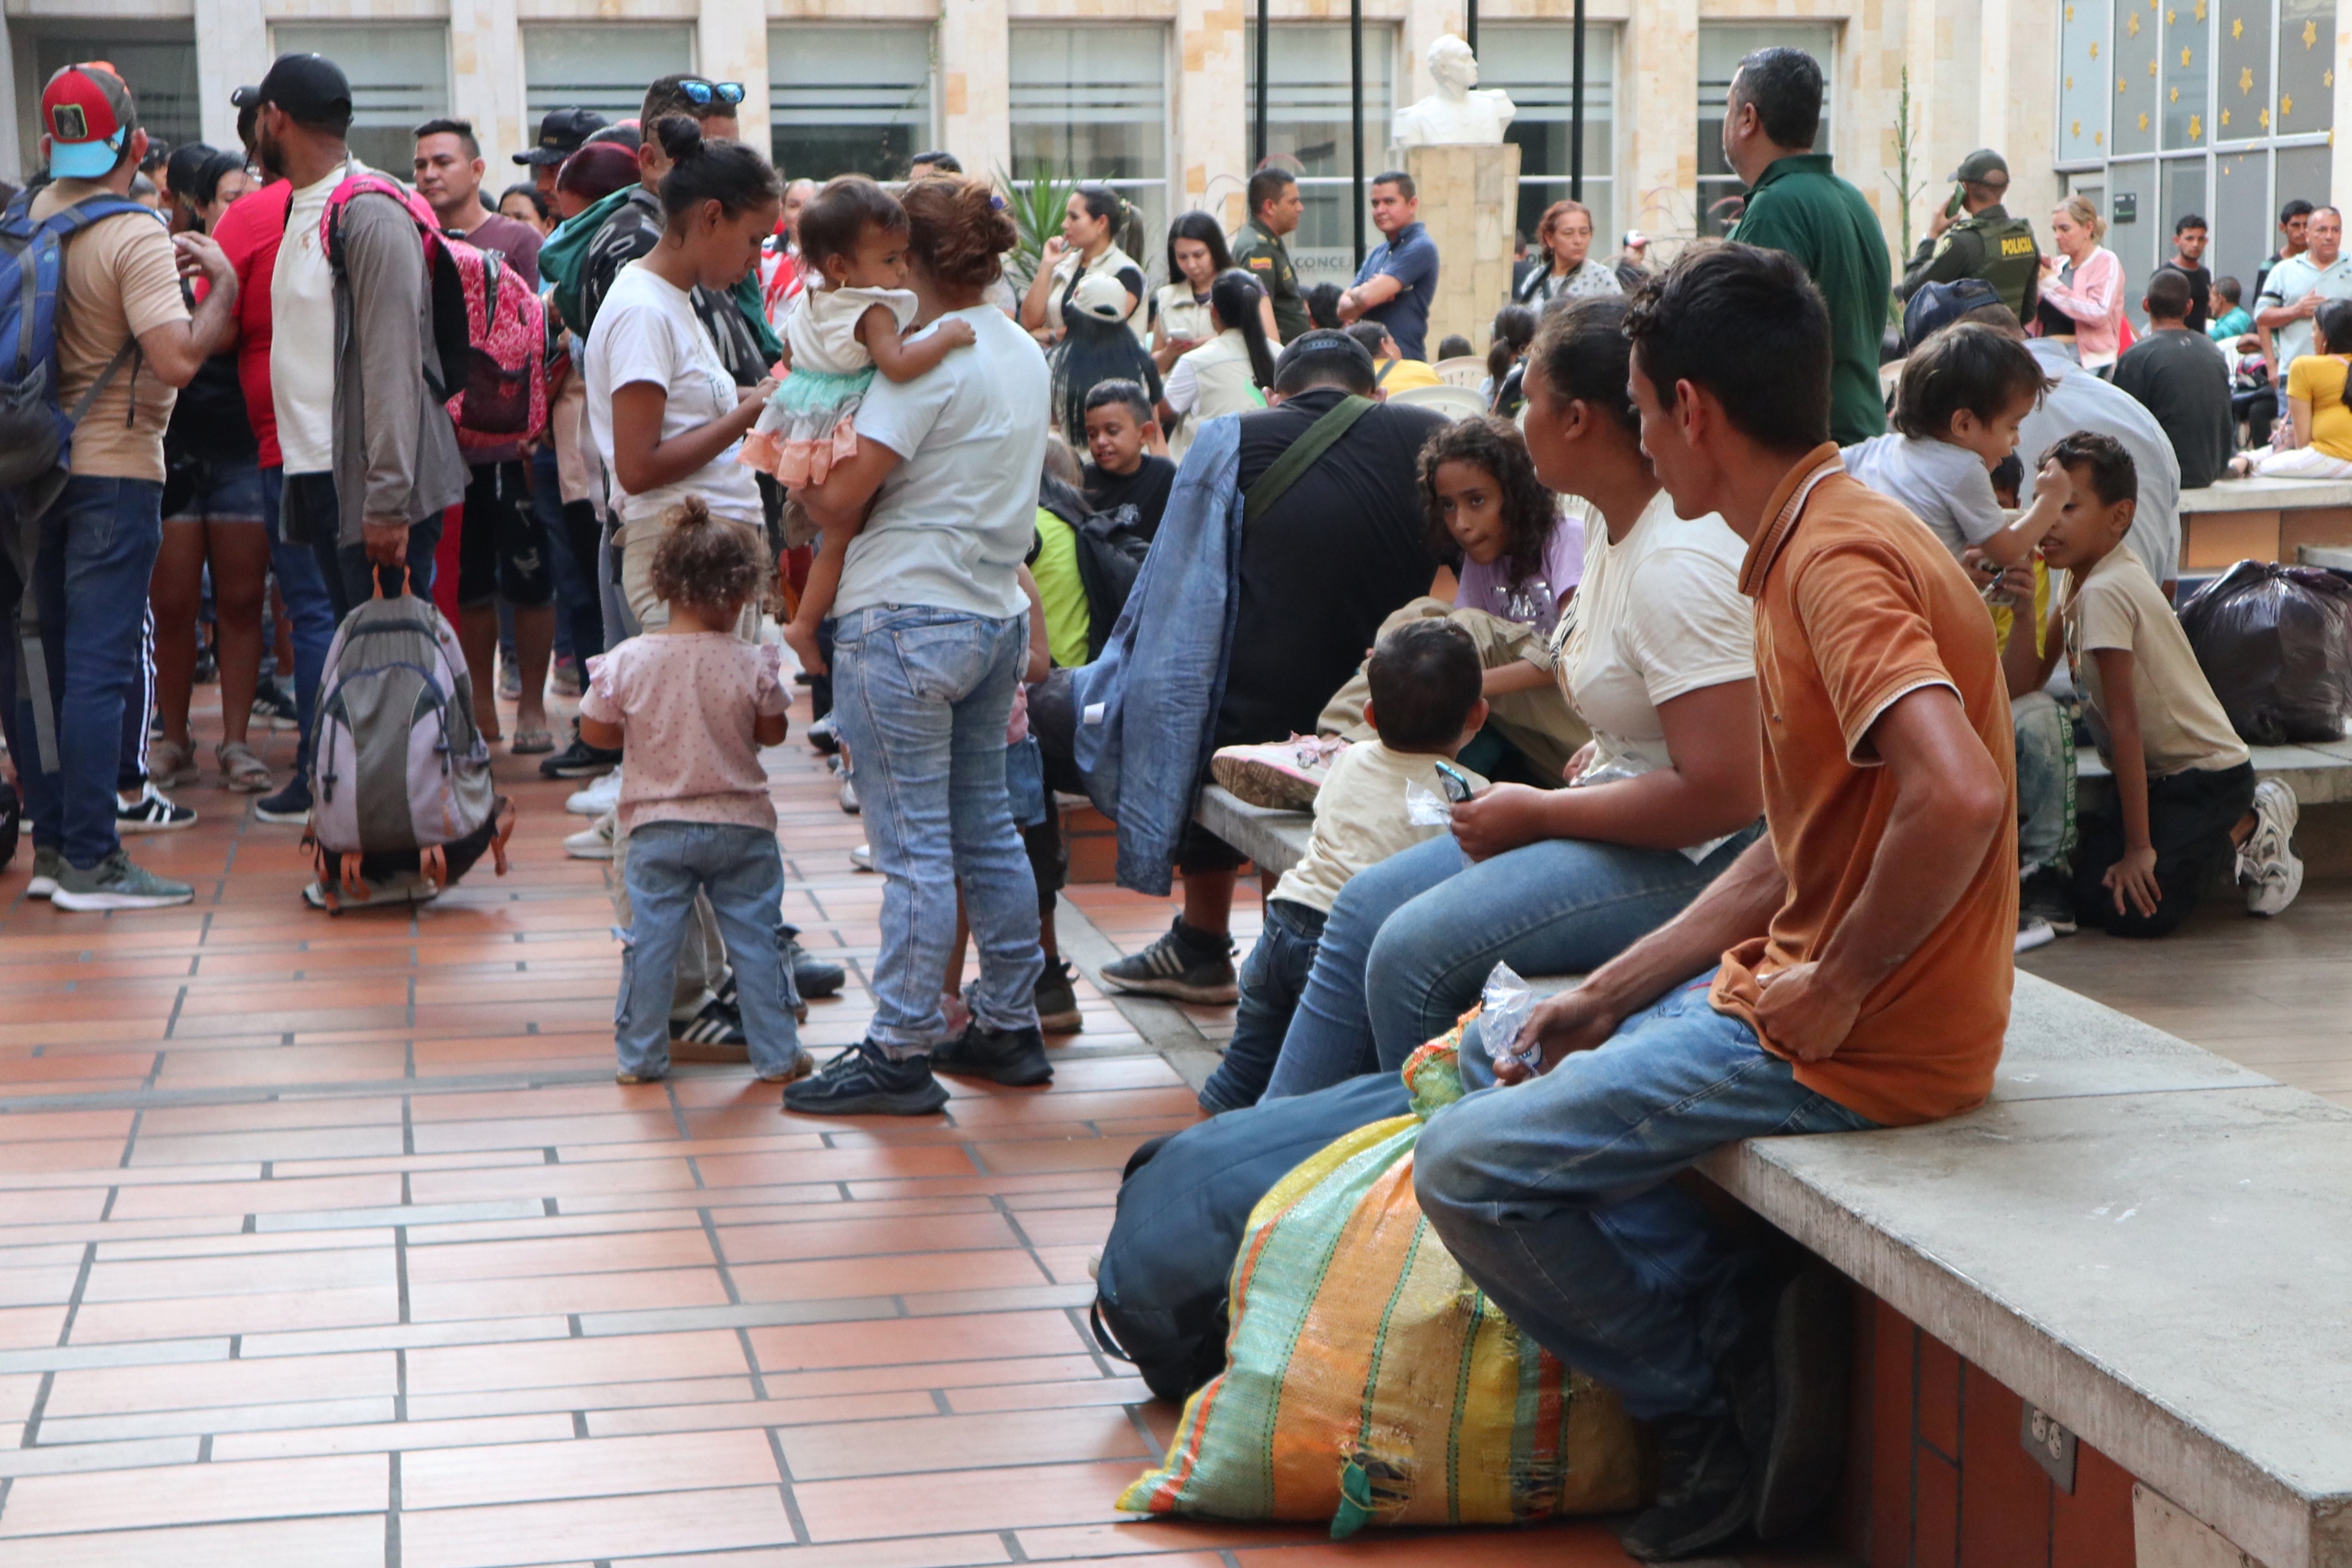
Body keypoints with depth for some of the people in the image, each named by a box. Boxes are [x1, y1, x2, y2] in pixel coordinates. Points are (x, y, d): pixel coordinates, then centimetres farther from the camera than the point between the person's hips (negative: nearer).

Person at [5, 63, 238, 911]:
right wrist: (222, 282, -9)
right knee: (102, 665, -6)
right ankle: (90, 859, -5)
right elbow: (177, 360, -25)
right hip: (113, 469, -7)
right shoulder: (135, 238, -15)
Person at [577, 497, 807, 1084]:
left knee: (651, 941, 9)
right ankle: (777, 1054, 14)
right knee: (756, 938, 9)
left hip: (657, 827, 1)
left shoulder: (628, 660, -11)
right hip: (739, 825, -1)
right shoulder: (751, 664, -13)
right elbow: (773, 732, 0)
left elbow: (594, 730, 0)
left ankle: (640, 1056, 15)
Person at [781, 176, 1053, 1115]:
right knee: (987, 831, 16)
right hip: (997, 614, 9)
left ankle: (900, 1055, 2)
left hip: (906, 622, -9)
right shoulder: (1024, 353, 11)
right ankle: (1009, 1028, 24)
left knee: (914, 850, -4)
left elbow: (838, 500, -17)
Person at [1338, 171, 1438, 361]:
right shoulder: (1378, 254, 18)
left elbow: (1367, 297, -19)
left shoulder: (1420, 248, -9)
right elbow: (1343, 309, 12)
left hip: (1402, 360, -8)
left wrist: (1355, 294, 6)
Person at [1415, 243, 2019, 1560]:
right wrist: (1609, 994, 12)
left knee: (1469, 1169, -8)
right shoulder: (1817, 543, 12)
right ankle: (1753, 1343, 12)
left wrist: (1834, 991, -22)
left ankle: (1722, 1422, 8)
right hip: (1800, 983, 11)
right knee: (1536, 1069, 24)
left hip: (1862, 1046, -11)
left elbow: (1957, 798, -36)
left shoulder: (1837, 558, -20)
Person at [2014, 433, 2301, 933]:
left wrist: (2139, 847, -24)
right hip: (2161, 773, 9)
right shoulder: (2082, 577, 5)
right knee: (2082, 892, -2)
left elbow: (2124, 724, -25)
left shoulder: (2104, 592, -23)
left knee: (2131, 909, -21)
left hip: (2207, 775, -9)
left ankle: (2250, 827, 2)